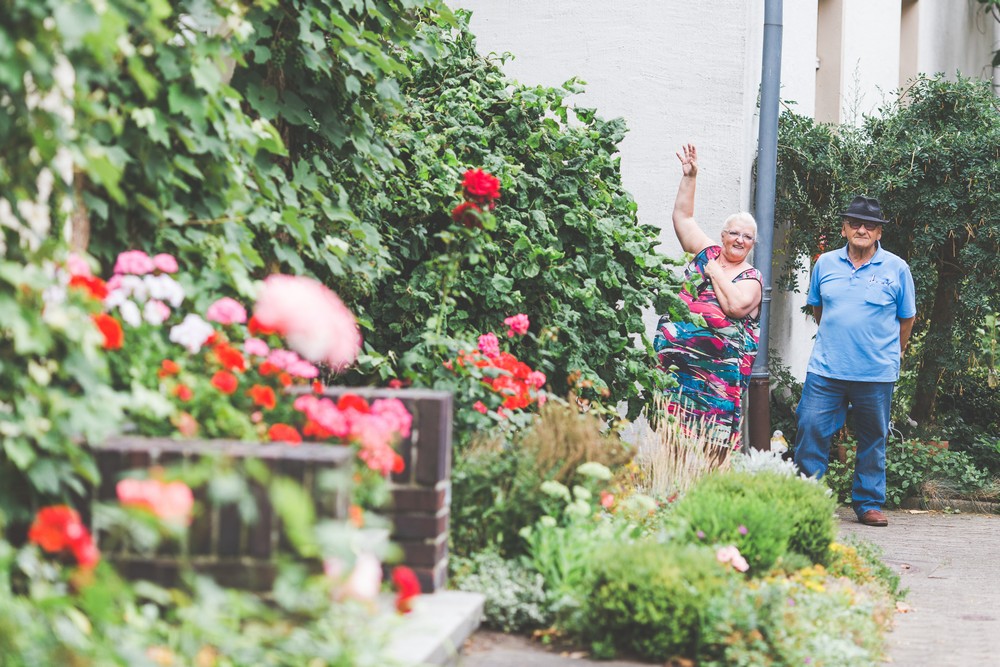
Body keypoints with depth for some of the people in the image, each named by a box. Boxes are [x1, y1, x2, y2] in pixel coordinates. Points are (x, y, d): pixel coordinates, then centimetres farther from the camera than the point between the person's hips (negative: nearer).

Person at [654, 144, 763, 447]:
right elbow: (683, 216, 18)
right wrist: (689, 177, 11)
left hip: (718, 372, -4)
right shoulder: (706, 252, 14)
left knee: (710, 439, -6)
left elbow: (736, 306, -18)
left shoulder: (752, 279, 2)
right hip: (673, 362, 4)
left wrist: (716, 272, -6)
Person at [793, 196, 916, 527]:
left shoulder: (896, 269, 0)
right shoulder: (826, 264, 7)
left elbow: (906, 317, 9)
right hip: (825, 368, 1)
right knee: (811, 429, -5)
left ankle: (868, 503, 17)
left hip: (876, 373, -1)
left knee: (873, 440, 6)